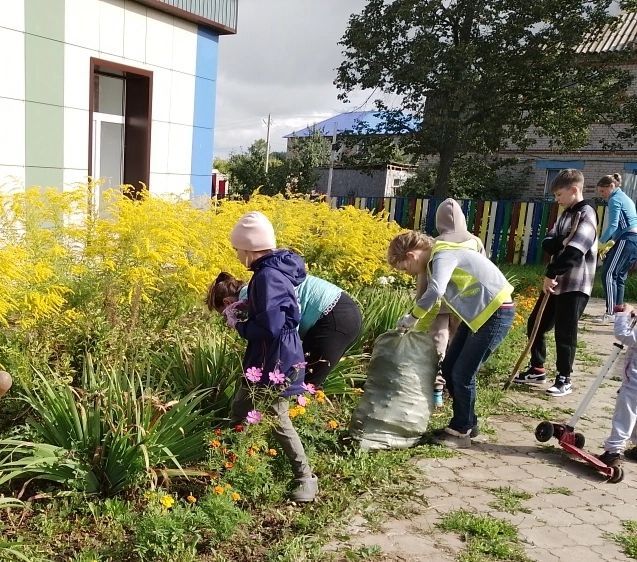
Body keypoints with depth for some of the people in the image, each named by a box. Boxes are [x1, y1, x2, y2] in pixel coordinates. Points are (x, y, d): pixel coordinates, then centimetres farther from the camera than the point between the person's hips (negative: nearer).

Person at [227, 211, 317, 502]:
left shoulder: (268, 276, -24)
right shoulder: (272, 269, 7)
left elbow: (270, 327, -30)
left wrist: (239, 326, -13)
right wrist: (245, 310, 7)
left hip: (275, 363, -10)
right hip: (263, 360, 10)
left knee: (277, 421, 0)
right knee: (239, 412, 20)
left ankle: (306, 478, 14)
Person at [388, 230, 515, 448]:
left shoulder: (443, 255, -21)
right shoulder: (436, 259, 9)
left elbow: (435, 291, -40)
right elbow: (442, 300, 14)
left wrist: (411, 318, -27)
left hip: (496, 312, -9)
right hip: (477, 313, 10)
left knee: (463, 374, -6)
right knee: (449, 368, 9)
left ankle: (461, 432, 10)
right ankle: (467, 423, 24)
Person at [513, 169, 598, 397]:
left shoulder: (586, 215, -12)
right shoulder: (566, 214, 16)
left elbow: (574, 252, -24)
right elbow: (547, 243, 6)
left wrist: (551, 274, -21)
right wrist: (561, 241, -15)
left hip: (575, 285, -8)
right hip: (555, 283, 9)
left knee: (564, 333, -2)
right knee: (535, 325, 12)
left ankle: (564, 379, 12)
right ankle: (537, 370, 26)